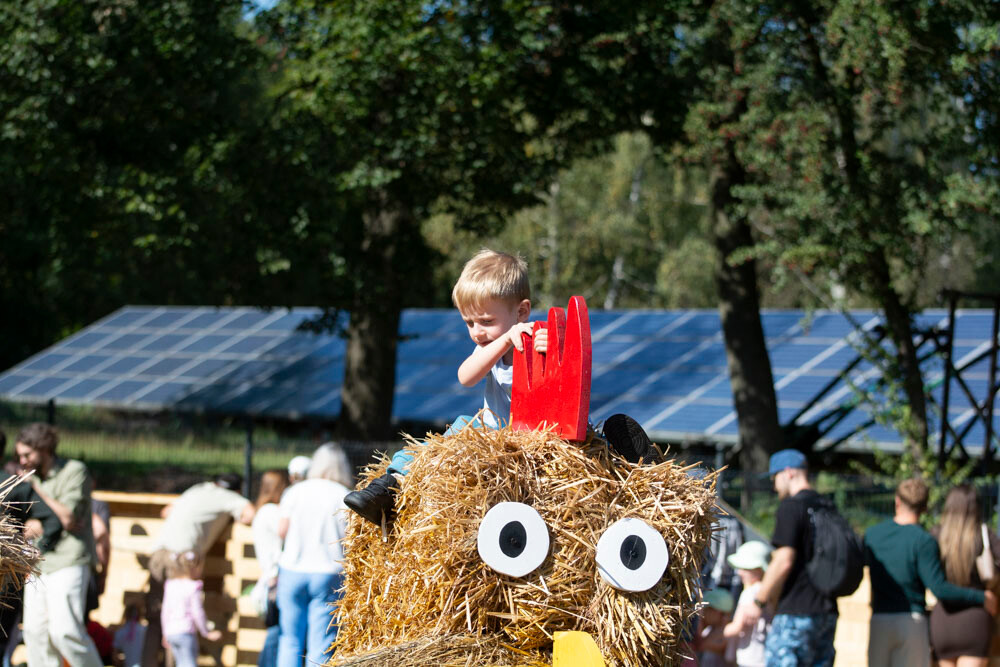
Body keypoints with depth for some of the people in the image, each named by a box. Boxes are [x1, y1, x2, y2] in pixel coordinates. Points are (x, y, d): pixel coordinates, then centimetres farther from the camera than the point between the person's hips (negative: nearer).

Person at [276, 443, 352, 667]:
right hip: (328, 573, -2)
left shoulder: (295, 491, 2)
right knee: (321, 646, 0)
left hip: (292, 571, 2)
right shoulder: (344, 497, -3)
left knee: (290, 640, 10)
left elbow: (282, 530, 0)